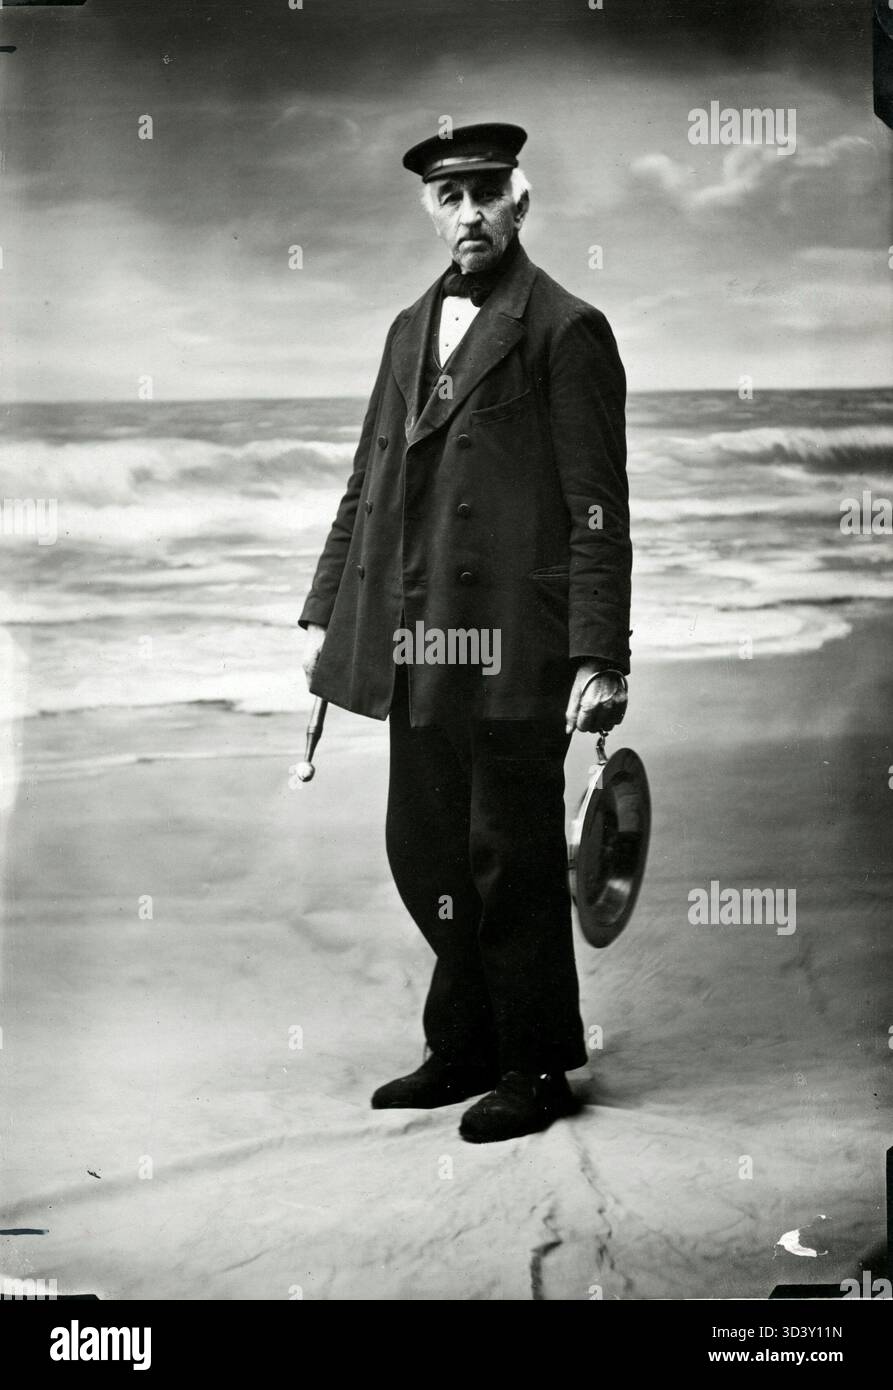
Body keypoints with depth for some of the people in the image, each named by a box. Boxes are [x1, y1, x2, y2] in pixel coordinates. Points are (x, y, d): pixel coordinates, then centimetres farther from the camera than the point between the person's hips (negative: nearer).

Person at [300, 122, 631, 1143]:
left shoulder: (566, 331, -4)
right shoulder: (412, 329, 18)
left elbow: (598, 509, -8)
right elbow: (369, 480, 20)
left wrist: (599, 658, -14)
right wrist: (324, 611, 14)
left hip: (513, 645, -7)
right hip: (417, 643, 7)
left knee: (513, 859, 1)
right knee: (424, 852, 12)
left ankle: (536, 1069, 17)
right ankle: (463, 1050, 27)